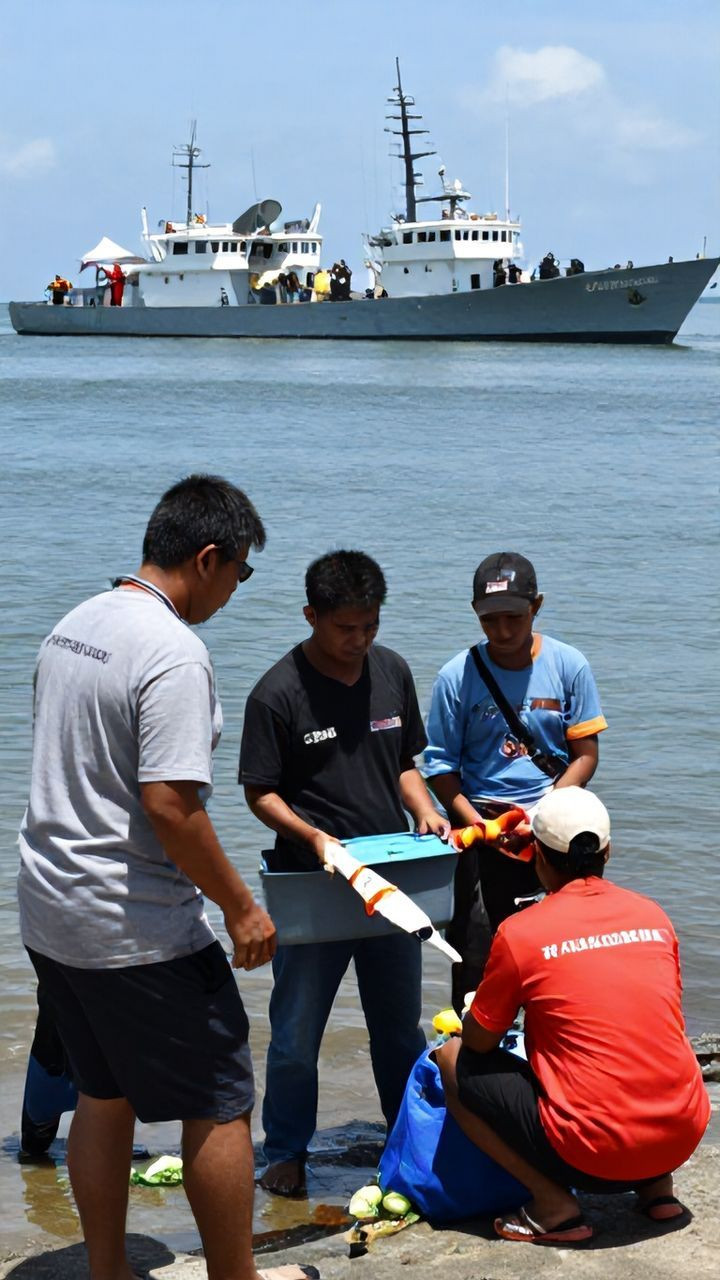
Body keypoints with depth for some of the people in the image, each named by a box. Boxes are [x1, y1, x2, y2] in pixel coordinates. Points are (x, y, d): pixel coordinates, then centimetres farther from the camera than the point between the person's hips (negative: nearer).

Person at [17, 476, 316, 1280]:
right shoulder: (173, 653, -20)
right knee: (219, 1105, 4)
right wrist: (240, 907, -16)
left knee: (104, 1094, 19)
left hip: (49, 913, 9)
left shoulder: (73, 626, 8)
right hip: (137, 930, -9)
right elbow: (168, 803, -25)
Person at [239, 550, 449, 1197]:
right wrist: (313, 835, -24)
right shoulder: (279, 694, -13)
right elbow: (260, 792, -9)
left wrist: (424, 810, -4)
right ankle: (287, 1155, 18)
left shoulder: (392, 671, 4)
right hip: (311, 885, -5)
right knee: (297, 1033, 3)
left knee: (401, 1022, 18)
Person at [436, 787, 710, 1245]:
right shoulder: (654, 916, 7)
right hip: (684, 1136, 6)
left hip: (595, 1157, -5)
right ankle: (658, 1186, 17)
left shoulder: (520, 933, -7)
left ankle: (554, 1205, 1)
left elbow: (479, 1042, 3)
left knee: (455, 1061, 10)